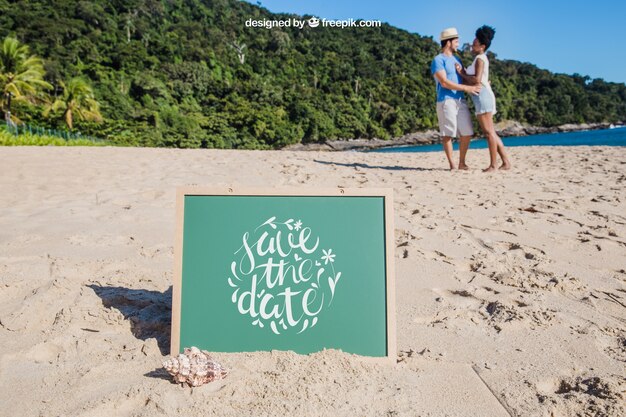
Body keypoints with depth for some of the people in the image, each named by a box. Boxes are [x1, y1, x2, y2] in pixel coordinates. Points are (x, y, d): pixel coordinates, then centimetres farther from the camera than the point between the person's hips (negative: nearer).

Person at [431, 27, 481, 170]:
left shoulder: (456, 59, 22)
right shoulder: (438, 60, -3)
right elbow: (444, 83, -14)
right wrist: (466, 88, -14)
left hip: (460, 100, 8)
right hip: (446, 101, -8)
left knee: (466, 133, 4)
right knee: (448, 134, -5)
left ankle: (462, 163, 13)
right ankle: (451, 164, 2)